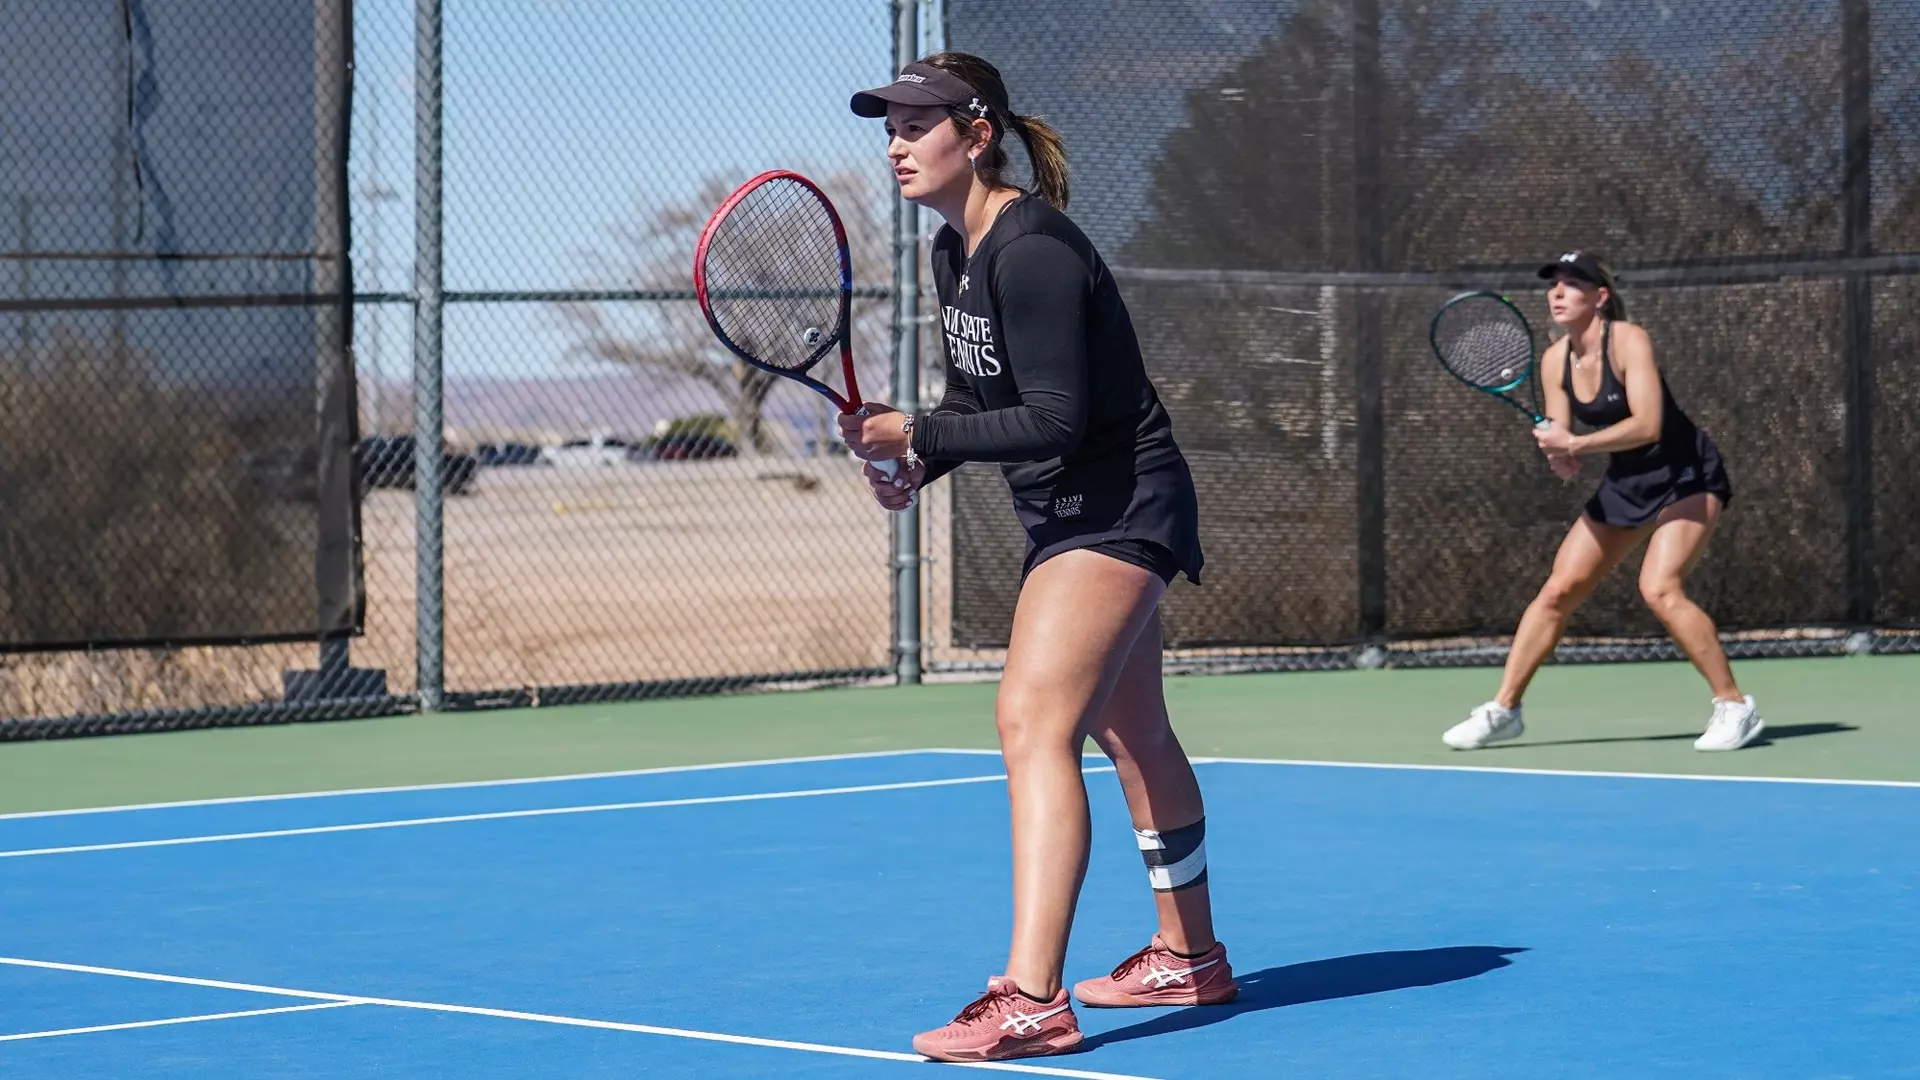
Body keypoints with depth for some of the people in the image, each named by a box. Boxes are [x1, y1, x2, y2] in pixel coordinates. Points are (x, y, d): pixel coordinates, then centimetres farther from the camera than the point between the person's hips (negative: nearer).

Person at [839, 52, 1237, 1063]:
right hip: (1066, 515, 11)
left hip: (1115, 508, -11)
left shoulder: (1032, 254, -24)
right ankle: (1189, 955, 40)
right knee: (1130, 732, 23)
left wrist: (918, 433, -22)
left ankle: (1031, 999, -30)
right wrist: (911, 462, -2)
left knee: (1032, 717, -23)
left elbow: (1056, 420, -27)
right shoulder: (955, 251, 6)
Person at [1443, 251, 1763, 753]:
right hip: (1625, 485, 7)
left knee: (1659, 588, -25)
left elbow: (1647, 425, -30)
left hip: (1686, 476, -7)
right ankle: (1503, 709, 10)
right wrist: (1559, 455, -21)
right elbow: (1562, 442, 2)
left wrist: (1574, 445, -33)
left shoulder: (1628, 341, -21)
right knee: (1557, 590, 1)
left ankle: (1734, 706, -15)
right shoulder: (1555, 360, -1)